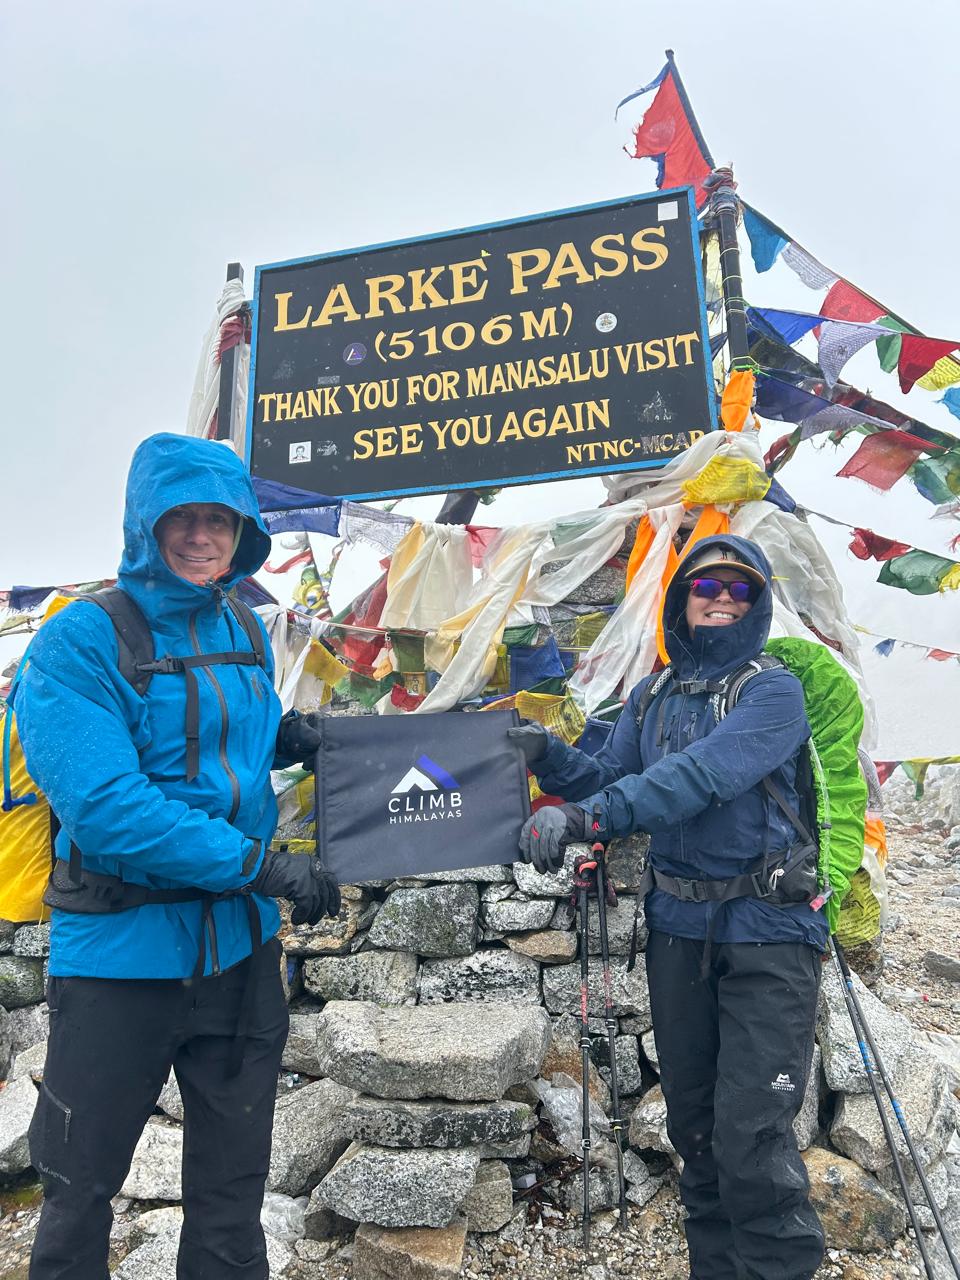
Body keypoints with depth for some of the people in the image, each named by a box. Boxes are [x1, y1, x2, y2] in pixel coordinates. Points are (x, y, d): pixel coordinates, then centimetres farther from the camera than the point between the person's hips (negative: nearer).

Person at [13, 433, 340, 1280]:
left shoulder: (244, 630, 4)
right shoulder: (79, 643, -15)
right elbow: (105, 809, -24)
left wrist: (284, 738, -4)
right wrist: (266, 866, -24)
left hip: (239, 943, 5)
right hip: (123, 951, -5)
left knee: (234, 1179, 19)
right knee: (81, 1187, 17)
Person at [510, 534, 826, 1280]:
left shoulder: (774, 691, -10)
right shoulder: (651, 698, 8)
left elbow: (701, 775, -26)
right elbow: (608, 783, 7)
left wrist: (587, 816, -35)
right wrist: (549, 757, -11)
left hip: (767, 936, -5)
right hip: (678, 930, 5)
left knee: (752, 1139, -5)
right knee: (694, 1125, 17)